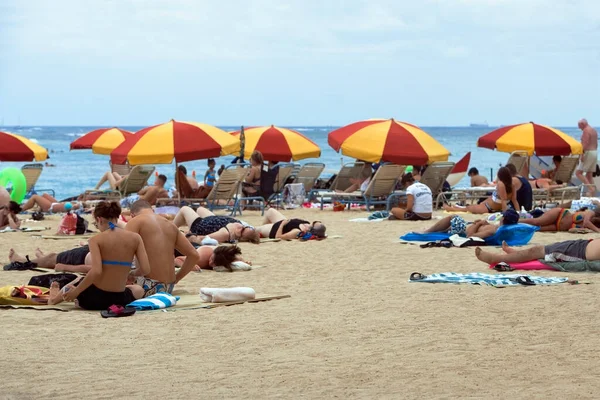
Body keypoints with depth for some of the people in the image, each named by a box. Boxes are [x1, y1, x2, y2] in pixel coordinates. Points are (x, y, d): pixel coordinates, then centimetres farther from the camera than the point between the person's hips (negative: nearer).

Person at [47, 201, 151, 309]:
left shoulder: (96, 240, -10)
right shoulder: (135, 238, -2)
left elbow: (96, 272, -22)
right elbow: (145, 269, -7)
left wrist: (75, 292, -13)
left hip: (94, 299, -2)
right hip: (119, 300, 2)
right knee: (139, 290, 39)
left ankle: (54, 299, 64)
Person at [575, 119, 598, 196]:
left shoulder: (586, 131, -12)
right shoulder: (594, 130, 17)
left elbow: (585, 144, -22)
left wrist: (582, 154, -24)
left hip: (588, 152, -10)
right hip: (595, 152, 10)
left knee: (578, 173, -8)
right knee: (589, 175, 11)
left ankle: (591, 188, -18)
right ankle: (591, 193, 8)